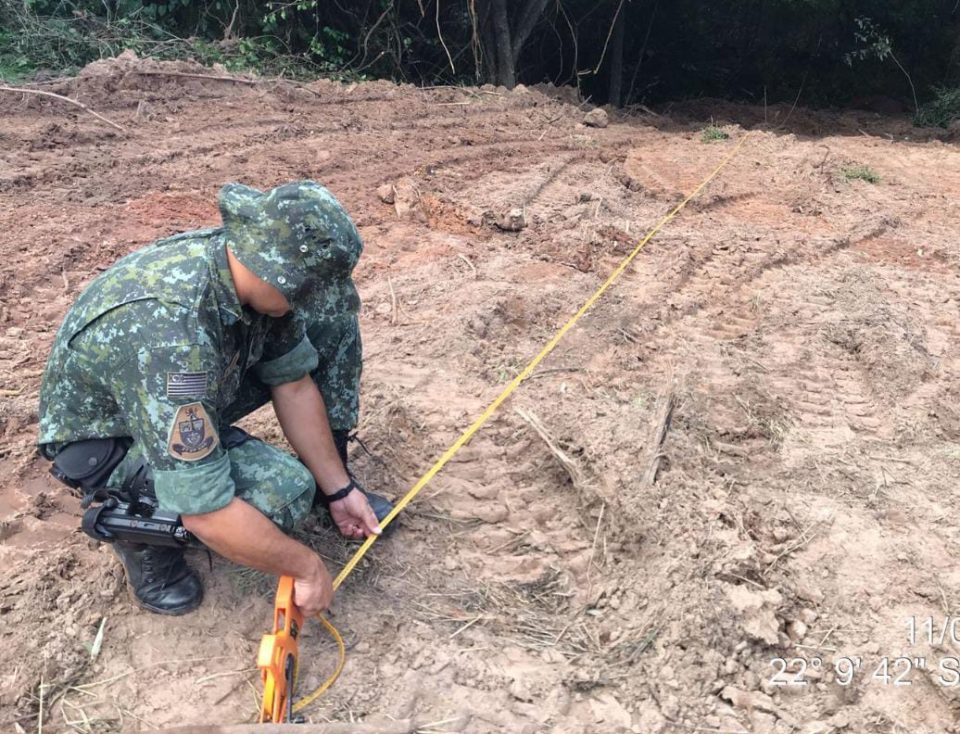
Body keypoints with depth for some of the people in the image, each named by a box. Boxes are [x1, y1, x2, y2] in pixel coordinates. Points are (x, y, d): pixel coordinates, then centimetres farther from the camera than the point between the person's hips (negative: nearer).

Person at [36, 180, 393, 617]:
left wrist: (338, 487, -4)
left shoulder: (253, 262, -19)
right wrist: (306, 567, -25)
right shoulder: (171, 338, -42)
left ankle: (325, 480, 10)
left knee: (331, 323, -6)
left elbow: (293, 383, -7)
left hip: (197, 395, 7)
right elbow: (204, 511, -38)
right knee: (284, 491, -31)